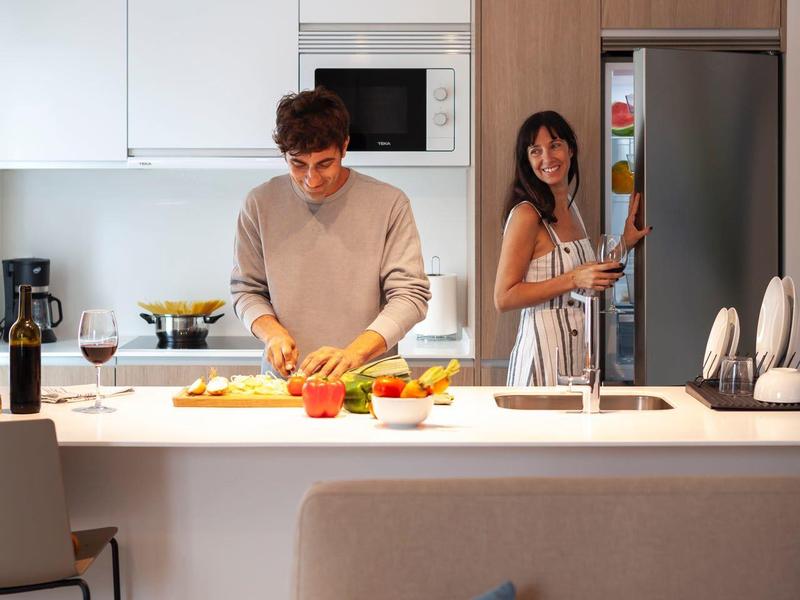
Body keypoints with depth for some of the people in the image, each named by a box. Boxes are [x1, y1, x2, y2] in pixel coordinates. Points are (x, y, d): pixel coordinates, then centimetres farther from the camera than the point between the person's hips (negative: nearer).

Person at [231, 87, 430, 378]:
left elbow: (410, 295, -4)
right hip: (283, 383, 2)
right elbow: (245, 289, 14)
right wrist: (272, 332, -7)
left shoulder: (389, 204, -1)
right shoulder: (260, 204, 6)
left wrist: (353, 354, -17)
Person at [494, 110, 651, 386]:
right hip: (544, 351, -8)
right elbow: (504, 298, -17)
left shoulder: (569, 205, 12)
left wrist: (623, 245, 16)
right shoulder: (527, 214, -13)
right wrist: (574, 279, -20)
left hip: (579, 348, 8)